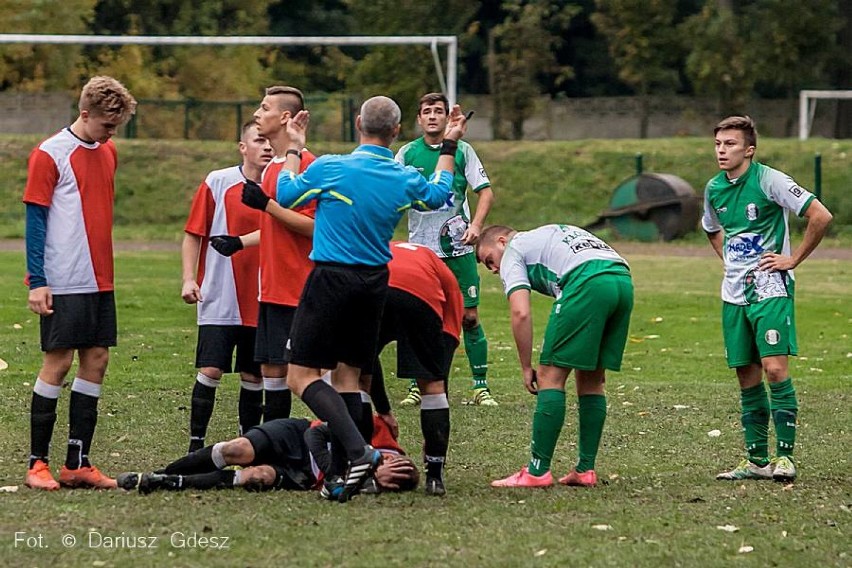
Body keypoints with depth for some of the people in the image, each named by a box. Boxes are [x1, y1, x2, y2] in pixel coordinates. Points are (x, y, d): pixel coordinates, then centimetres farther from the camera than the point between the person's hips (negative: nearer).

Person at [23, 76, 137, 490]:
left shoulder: (108, 152, 13)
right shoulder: (50, 154, -8)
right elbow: (35, 219, -9)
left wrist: (101, 266, 18)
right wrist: (36, 281, -14)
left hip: (99, 280, 7)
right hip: (63, 282, -7)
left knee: (96, 361, 4)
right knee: (58, 362, -6)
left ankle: (77, 464, 8)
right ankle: (37, 463, 1)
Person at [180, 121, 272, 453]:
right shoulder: (218, 183, -3)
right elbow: (193, 234, 1)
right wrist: (189, 279, -7)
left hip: (261, 302, 3)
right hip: (219, 301, -3)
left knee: (254, 376, 7)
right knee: (210, 371, -9)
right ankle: (196, 445, -1)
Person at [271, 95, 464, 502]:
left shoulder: (329, 168, -12)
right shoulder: (406, 180, 1)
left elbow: (285, 196, 6)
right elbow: (438, 194, 26)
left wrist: (293, 150, 19)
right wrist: (449, 146, 35)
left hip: (331, 280, -5)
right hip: (375, 283, 5)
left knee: (302, 375, -4)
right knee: (347, 374, 13)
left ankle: (359, 452, -22)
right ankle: (342, 473, 7)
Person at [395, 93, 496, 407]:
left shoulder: (462, 150, 3)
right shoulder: (407, 153, 5)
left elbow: (486, 191, 4)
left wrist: (476, 224, -11)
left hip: (458, 247, -1)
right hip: (420, 248, 1)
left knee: (469, 316, -2)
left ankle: (480, 386, 5)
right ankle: (417, 386, 10)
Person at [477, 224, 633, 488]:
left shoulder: (513, 252, 16)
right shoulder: (551, 233, 38)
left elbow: (521, 313, 1)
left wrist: (526, 368, 9)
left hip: (588, 283, -8)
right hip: (624, 281, 8)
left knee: (551, 376, 1)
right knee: (591, 381, 17)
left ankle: (537, 471, -1)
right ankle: (585, 470, 18)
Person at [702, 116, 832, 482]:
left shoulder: (769, 181, -12)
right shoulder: (714, 189, 8)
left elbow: (821, 216, -14)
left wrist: (794, 259, -9)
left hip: (770, 289, -6)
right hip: (734, 293, 6)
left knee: (774, 369, -15)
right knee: (747, 377, 6)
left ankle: (785, 455, -10)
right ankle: (757, 459, 12)